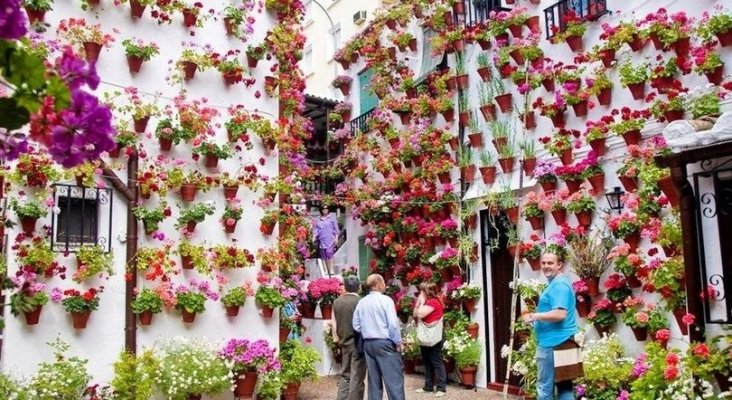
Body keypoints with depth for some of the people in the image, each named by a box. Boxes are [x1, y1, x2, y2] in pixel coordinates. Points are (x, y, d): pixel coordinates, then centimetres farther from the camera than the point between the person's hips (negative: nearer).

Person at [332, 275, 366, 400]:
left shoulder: (336, 302, 4)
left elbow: (334, 323, 8)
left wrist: (336, 338, 17)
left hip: (344, 342, 6)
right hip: (358, 342, -6)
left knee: (345, 374, 17)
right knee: (357, 376, 0)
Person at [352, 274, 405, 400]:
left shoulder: (361, 302, 6)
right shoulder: (385, 300, -10)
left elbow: (356, 325, 8)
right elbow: (393, 323, -15)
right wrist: (398, 342, -6)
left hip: (367, 344, 6)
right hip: (385, 343, -6)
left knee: (374, 379, 12)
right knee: (394, 379, -2)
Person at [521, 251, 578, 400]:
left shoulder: (559, 284, -17)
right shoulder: (557, 283, 16)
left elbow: (560, 314, -27)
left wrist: (534, 316, -18)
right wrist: (537, 315, 13)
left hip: (553, 342, -11)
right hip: (561, 341, 11)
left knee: (545, 386, -2)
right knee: (564, 384, 13)